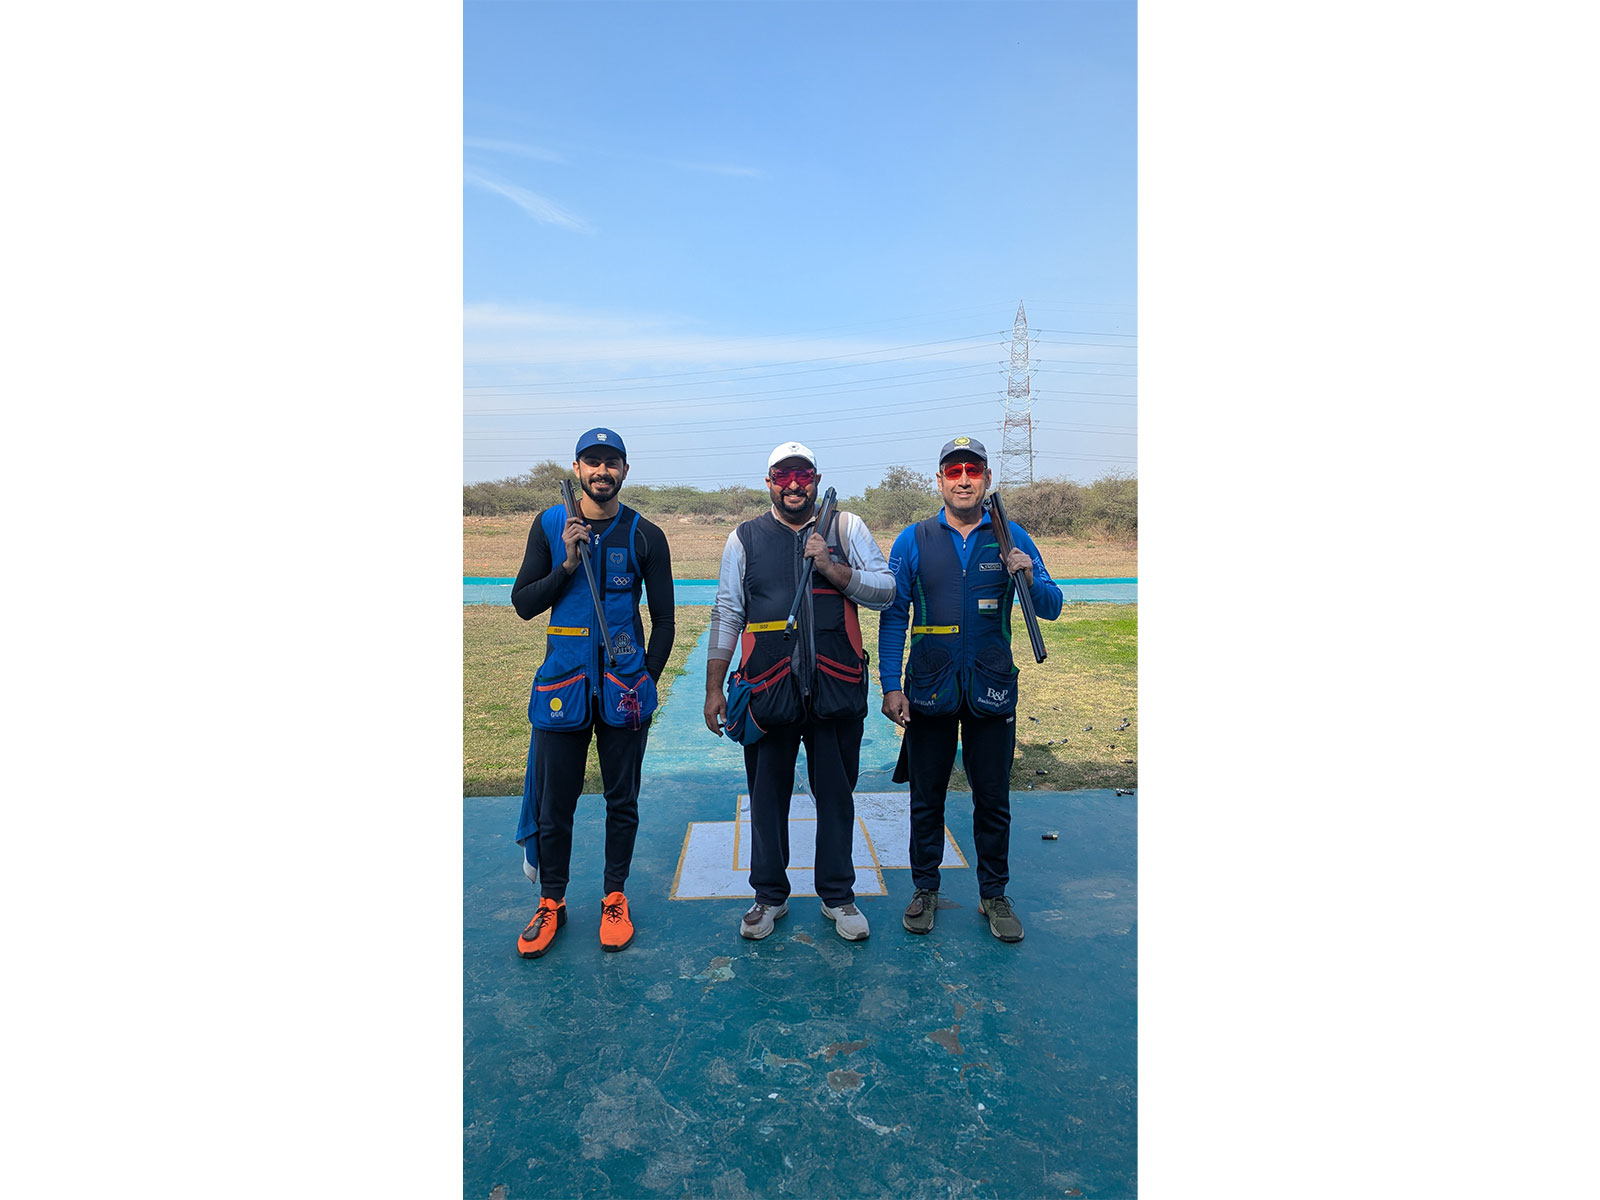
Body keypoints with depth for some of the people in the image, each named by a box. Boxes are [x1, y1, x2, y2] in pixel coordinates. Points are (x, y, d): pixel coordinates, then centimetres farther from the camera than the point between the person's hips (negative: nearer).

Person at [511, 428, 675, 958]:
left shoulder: (645, 536, 2)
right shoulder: (550, 526, 5)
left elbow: (664, 620, 6)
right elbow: (523, 603, 3)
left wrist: (646, 680, -2)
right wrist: (568, 563, -11)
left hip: (624, 685, 0)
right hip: (562, 683, 1)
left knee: (622, 799, 10)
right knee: (553, 800, 7)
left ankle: (615, 898, 27)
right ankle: (551, 902, 26)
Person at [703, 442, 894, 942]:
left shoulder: (847, 528, 6)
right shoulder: (745, 538, 7)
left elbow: (885, 590, 1)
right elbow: (727, 615, 7)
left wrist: (831, 568, -14)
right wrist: (714, 688, 4)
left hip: (836, 687, 0)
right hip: (768, 688, 1)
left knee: (836, 793, 10)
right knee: (768, 794, 11)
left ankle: (837, 895, 28)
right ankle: (769, 895, 29)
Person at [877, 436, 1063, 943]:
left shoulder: (1011, 539, 2)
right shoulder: (914, 540, 0)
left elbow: (1052, 608, 3)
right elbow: (892, 615, 1)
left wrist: (1030, 578, -19)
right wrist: (890, 684, -5)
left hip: (992, 691, 1)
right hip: (929, 691, 0)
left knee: (993, 799, 10)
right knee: (927, 797, 12)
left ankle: (994, 894, 29)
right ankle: (925, 888, 30)